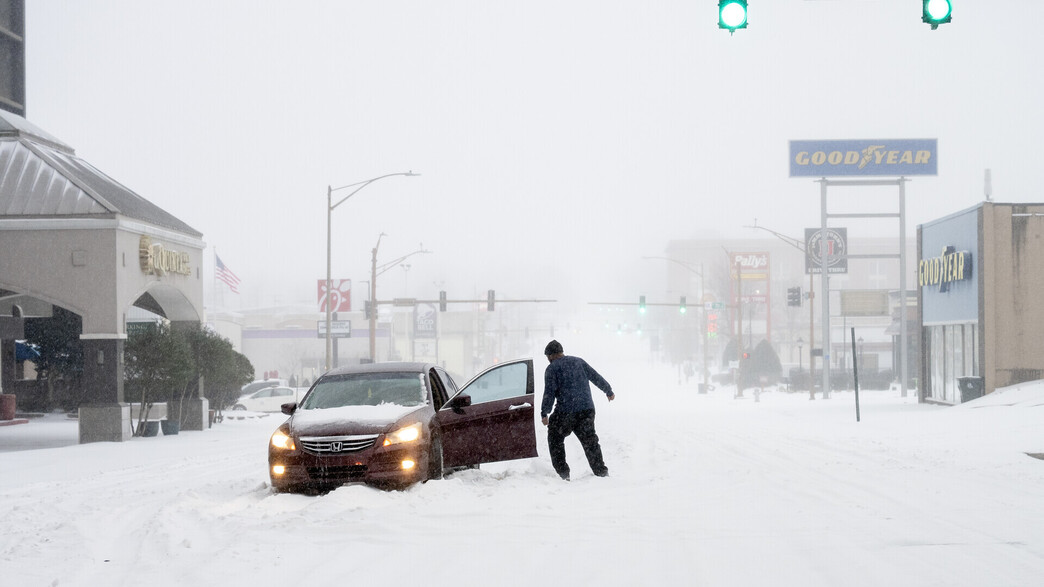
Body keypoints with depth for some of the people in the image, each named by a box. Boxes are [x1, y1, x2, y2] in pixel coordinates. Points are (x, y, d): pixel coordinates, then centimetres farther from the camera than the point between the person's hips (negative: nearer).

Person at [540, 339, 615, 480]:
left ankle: (562, 472, 4)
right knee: (590, 441, 15)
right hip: (587, 409, 5)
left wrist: (544, 413, -5)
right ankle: (601, 471, 13)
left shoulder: (552, 368, -1)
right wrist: (609, 391, 31)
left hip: (566, 411, -5)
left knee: (555, 439, 11)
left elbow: (549, 392, -9)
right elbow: (596, 377, 18)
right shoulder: (578, 361, 14)